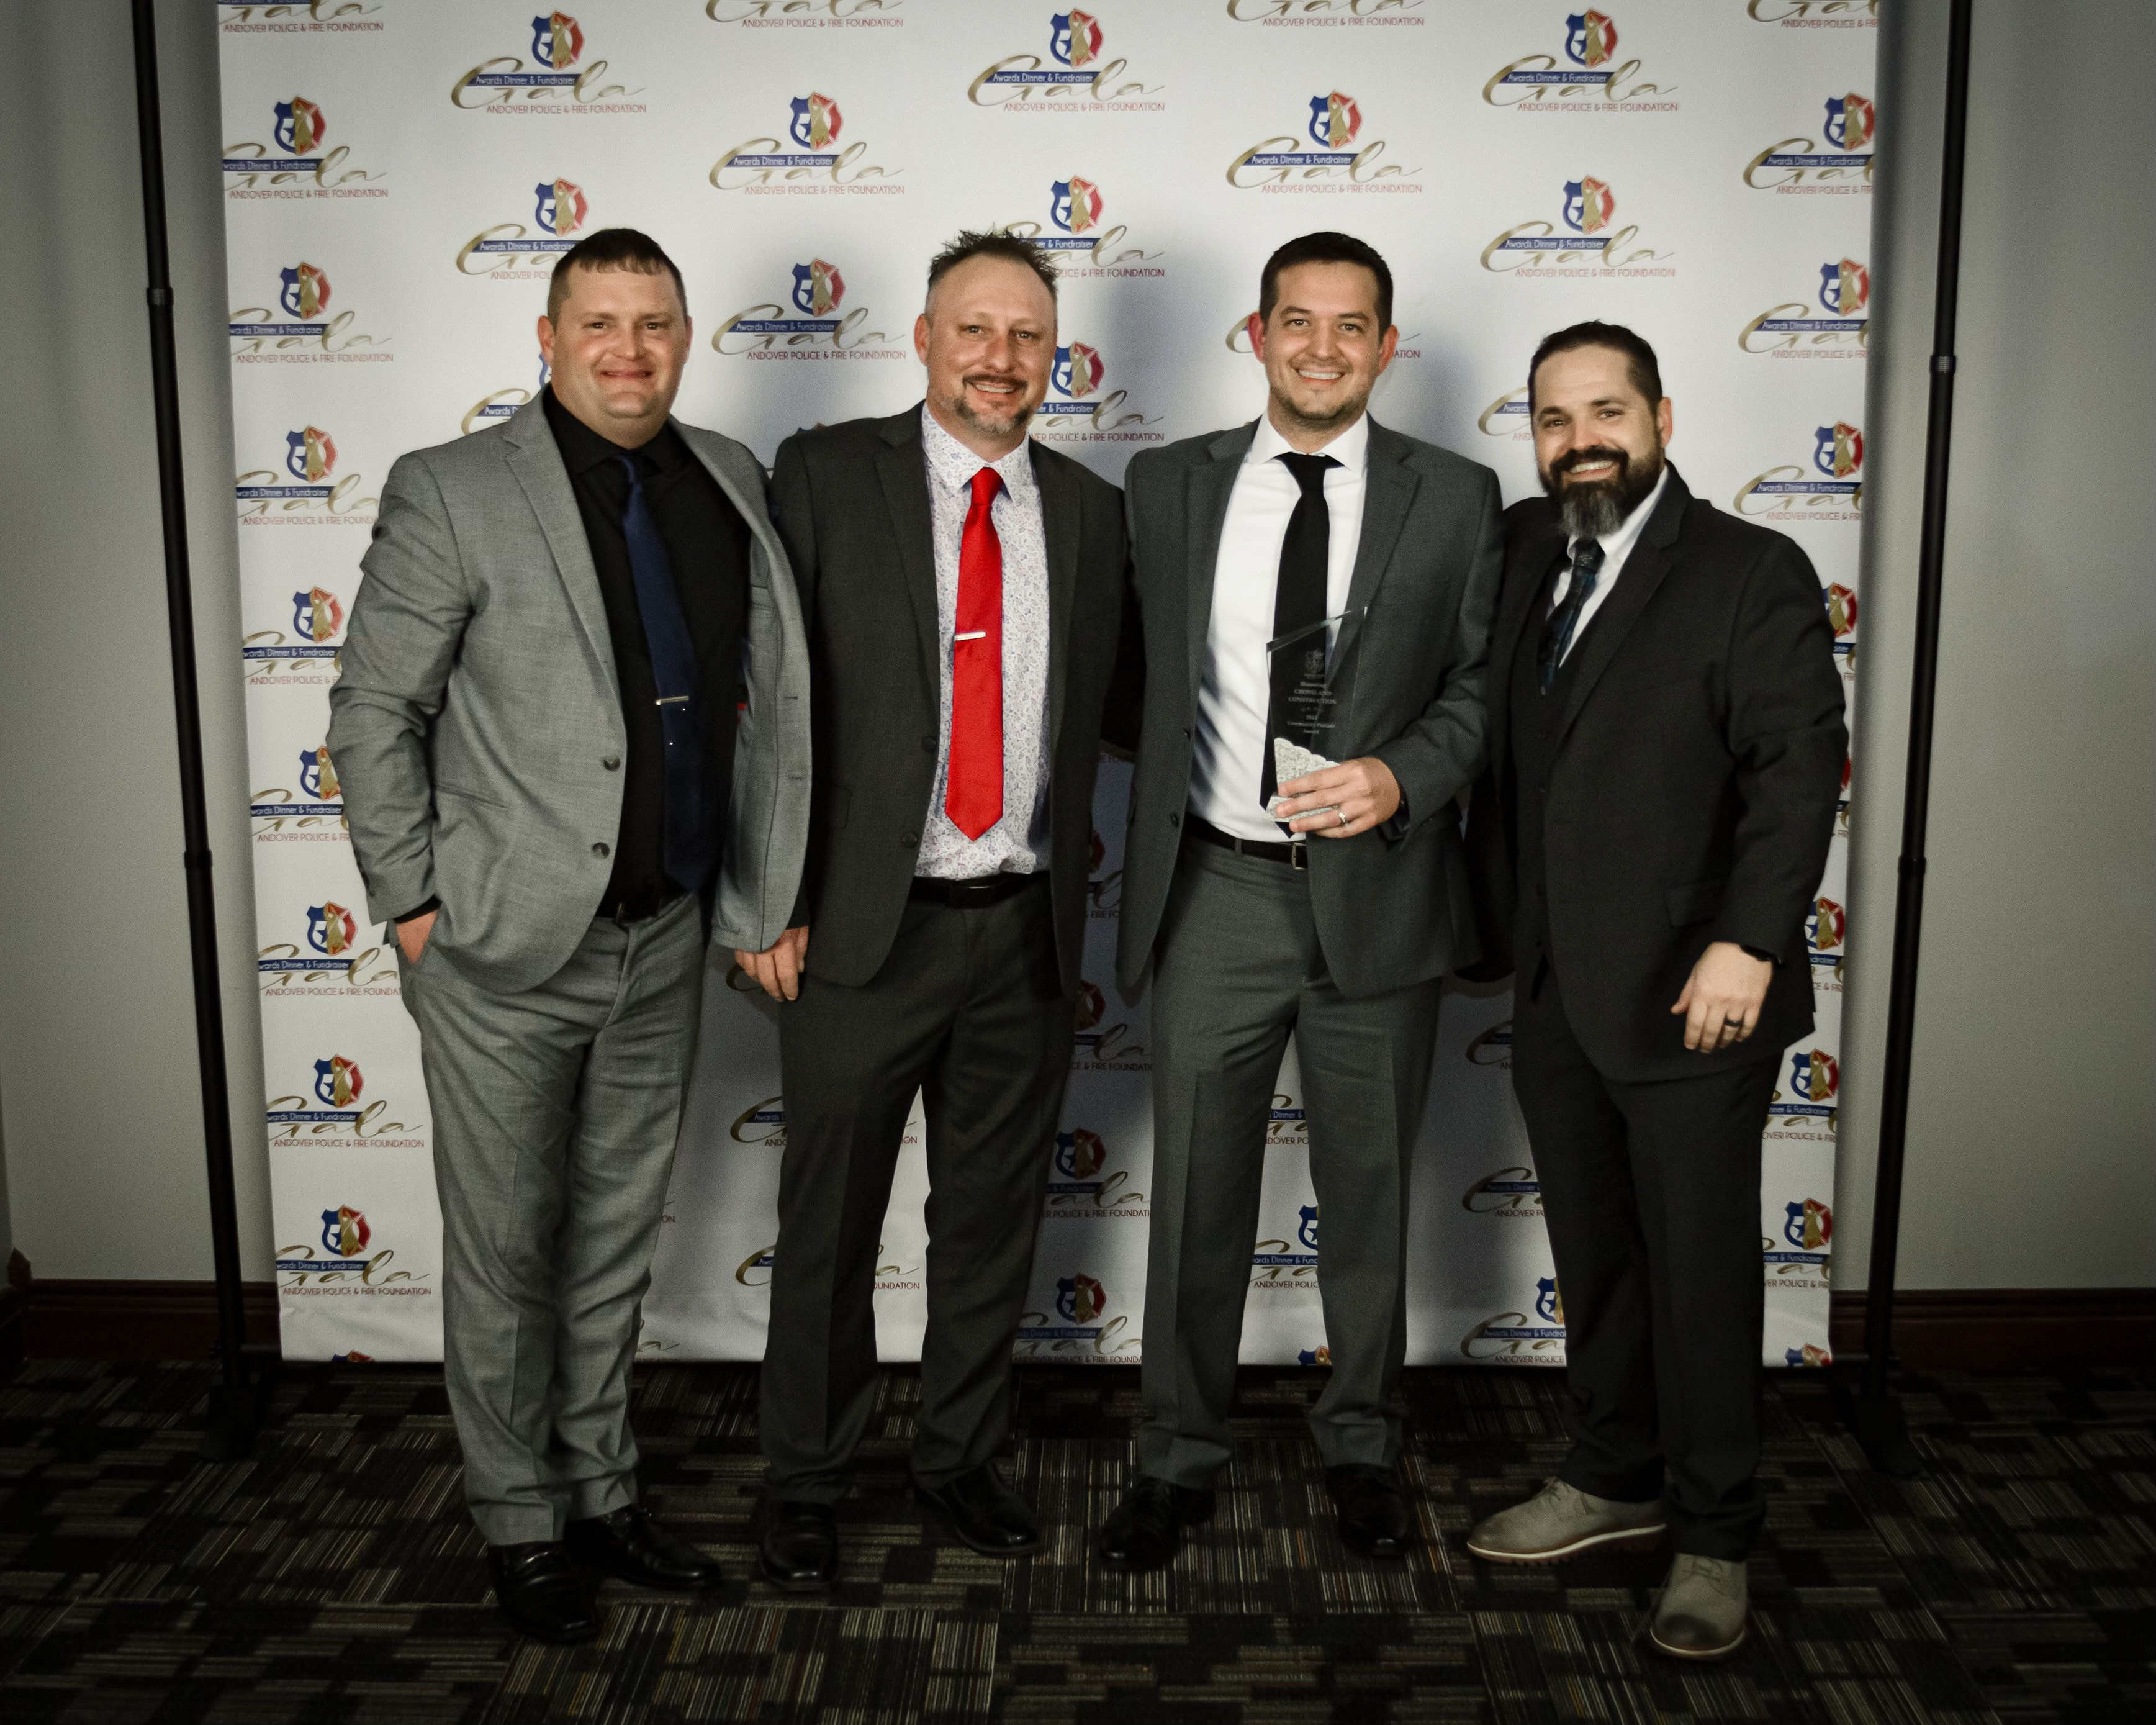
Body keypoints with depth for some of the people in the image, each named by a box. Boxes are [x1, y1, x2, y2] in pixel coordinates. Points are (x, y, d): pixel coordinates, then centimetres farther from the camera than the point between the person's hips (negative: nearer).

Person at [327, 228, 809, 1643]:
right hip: (507, 946, -4)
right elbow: (374, 711, -6)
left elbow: (775, 696, 9)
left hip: (666, 941, 5)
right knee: (506, 1252, 9)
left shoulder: (731, 483, 6)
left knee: (618, 1237, 18)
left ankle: (604, 1490, 34)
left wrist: (767, 896, 5)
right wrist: (414, 903, -9)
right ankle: (523, 1524, 26)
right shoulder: (452, 492, -8)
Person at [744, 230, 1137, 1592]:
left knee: (994, 1219, 15)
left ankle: (963, 1455, 33)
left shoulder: (1091, 512, 8)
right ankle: (807, 1479, 27)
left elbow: (1095, 716, 12)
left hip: (1027, 928, 3)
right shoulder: (827, 476, -2)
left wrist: (1069, 899, 6)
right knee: (830, 1222, 9)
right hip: (863, 920, -3)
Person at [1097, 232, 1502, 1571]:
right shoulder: (1171, 485, 5)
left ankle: (1362, 1446, 34)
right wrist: (1165, 813, 1)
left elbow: (1485, 684, 1)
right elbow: (1140, 675, 9)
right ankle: (1182, 1459, 26)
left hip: (1380, 894, 0)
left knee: (1370, 1194, 13)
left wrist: (1403, 776, -15)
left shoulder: (1456, 498, 2)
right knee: (1196, 1195, 8)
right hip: (1218, 894, 1)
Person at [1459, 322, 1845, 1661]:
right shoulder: (1522, 553, 11)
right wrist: (1499, 929, 5)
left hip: (1689, 993, -5)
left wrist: (1748, 945, -20)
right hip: (1555, 990, 5)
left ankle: (1713, 1538, 20)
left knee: (1702, 1268, 5)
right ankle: (1615, 1482, 33)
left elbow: (1799, 767, -13)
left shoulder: (1755, 572, -7)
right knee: (1594, 1252, 16)